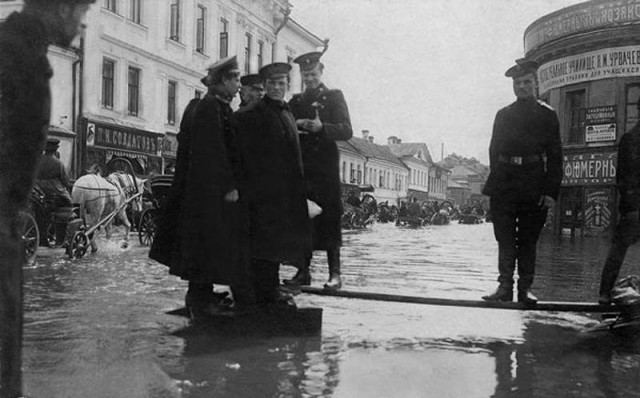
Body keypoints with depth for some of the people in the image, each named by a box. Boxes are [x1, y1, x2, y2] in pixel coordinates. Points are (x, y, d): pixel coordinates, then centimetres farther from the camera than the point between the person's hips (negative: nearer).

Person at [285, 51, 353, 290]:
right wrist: (296, 125, -8)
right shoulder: (296, 102, 19)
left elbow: (346, 131, -7)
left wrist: (321, 127, -23)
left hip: (326, 169, -4)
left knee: (329, 220, -6)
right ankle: (303, 271, 10)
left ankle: (335, 274, -2)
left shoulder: (334, 97, 5)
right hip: (300, 168, 4)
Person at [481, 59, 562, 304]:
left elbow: (555, 156, 2)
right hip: (504, 187, 2)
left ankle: (525, 288, 9)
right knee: (505, 239, 0)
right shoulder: (503, 115, 15)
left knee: (528, 240, 3)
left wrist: (551, 191, -7)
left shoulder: (547, 115, 7)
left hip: (534, 188, -2)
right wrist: (494, 184, 7)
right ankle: (505, 286, 4)